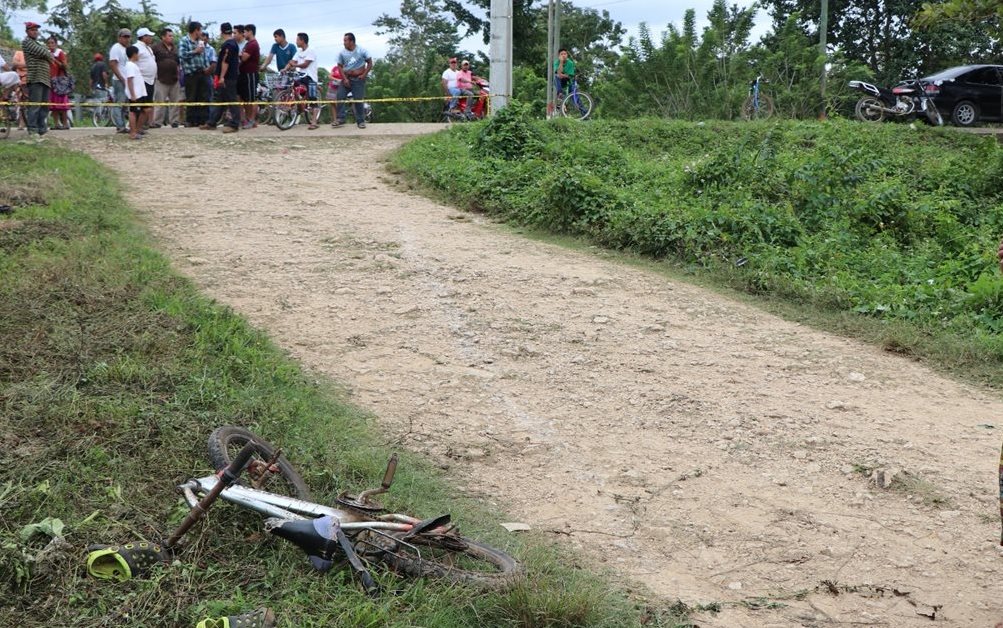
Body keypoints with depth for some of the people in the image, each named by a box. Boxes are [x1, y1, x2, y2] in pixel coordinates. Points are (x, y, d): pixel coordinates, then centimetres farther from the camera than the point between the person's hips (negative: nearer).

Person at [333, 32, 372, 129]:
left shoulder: (361, 50, -7)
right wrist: (345, 79, -10)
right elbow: (340, 66, 1)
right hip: (346, 79, 3)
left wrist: (364, 75, -10)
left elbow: (370, 63, -1)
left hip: (358, 79, -3)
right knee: (340, 96, -9)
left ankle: (361, 121, 5)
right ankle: (340, 119, -4)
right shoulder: (342, 53, -2)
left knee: (359, 100, -4)